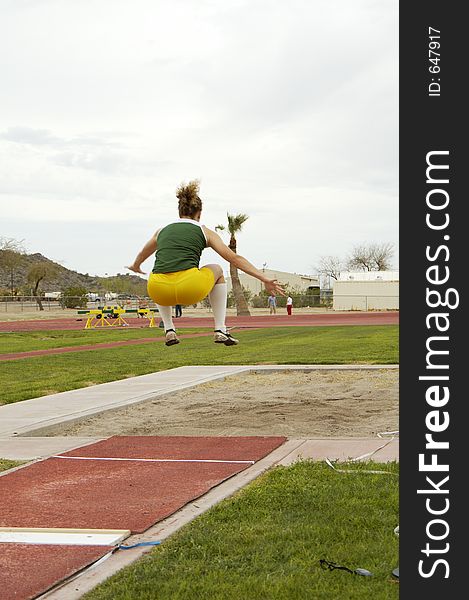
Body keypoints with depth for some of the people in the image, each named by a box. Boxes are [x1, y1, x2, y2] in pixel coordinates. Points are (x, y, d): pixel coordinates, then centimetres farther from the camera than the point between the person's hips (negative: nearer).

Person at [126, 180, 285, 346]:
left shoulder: (162, 230, 26)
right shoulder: (205, 232, 19)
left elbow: (141, 255, 46)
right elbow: (235, 259, 16)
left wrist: (135, 267, 69)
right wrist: (265, 279, 19)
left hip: (160, 292, 2)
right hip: (191, 290, -2)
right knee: (217, 270, 31)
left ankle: (169, 330, 27)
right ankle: (220, 331, 23)